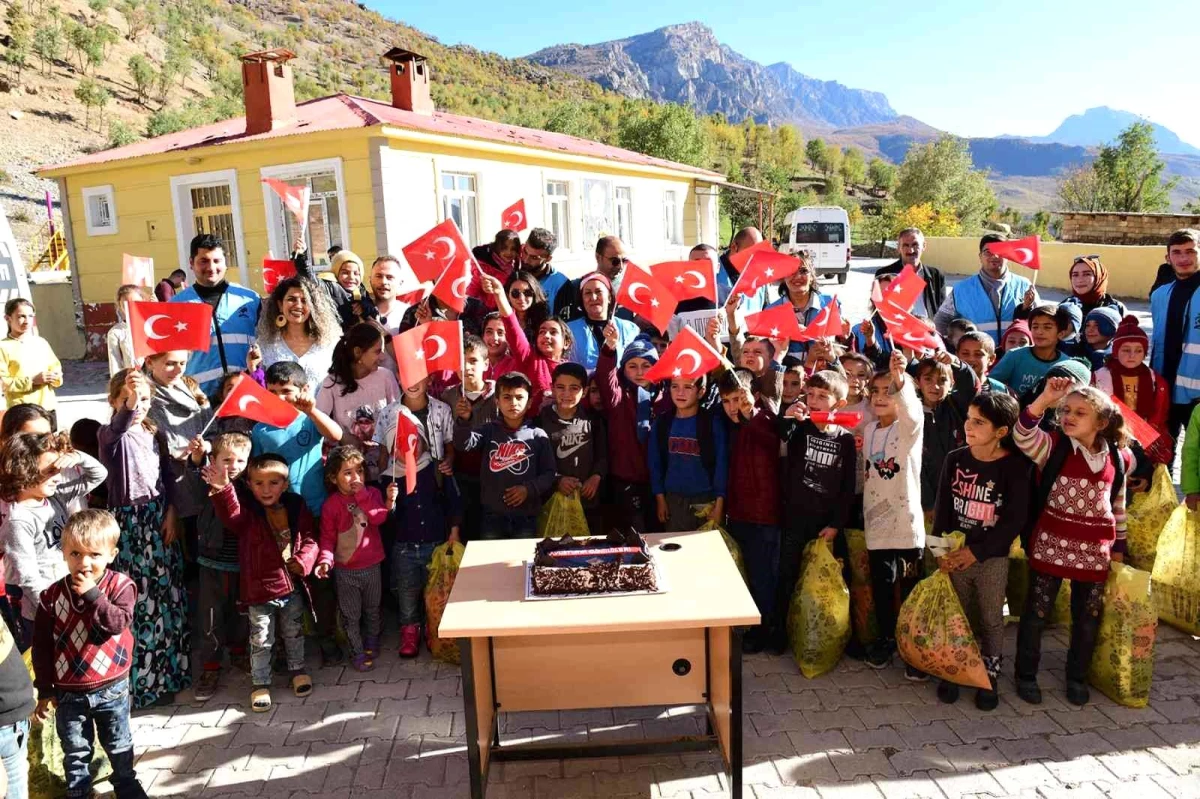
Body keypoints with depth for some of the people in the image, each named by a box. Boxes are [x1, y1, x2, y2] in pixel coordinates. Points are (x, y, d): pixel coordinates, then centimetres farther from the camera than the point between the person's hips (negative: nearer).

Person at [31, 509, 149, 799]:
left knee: (119, 746, 19)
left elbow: (119, 622, -28)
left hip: (112, 688, -1)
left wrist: (93, 595, -31)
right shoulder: (53, 595, -8)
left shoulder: (121, 586, -13)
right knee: (75, 751, 17)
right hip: (69, 692, 1)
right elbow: (42, 646, -1)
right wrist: (45, 690, 1)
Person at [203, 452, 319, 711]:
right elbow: (231, 516, -34)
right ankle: (261, 683, 27)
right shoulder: (247, 508, -11)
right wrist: (222, 489, -51)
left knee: (294, 634, 21)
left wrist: (303, 560, -20)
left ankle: (298, 669, 42)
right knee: (261, 640, 10)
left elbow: (309, 539, -1)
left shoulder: (297, 507, -4)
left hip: (292, 586, 2)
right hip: (260, 589, -2)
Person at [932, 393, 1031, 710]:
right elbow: (942, 507, 1)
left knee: (992, 619, 11)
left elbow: (1015, 519, -14)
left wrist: (977, 551, -17)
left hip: (993, 557, -2)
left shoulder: (1015, 466, -13)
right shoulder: (955, 460, -4)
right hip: (955, 555, 2)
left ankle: (990, 676, 26)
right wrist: (942, 550, -7)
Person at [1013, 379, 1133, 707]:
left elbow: (1118, 504, 12)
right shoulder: (1054, 446, -9)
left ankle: (1077, 677, 34)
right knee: (1036, 613, 8)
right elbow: (1023, 435, -31)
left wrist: (1118, 545, 13)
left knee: (1088, 618, 15)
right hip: (1051, 544, -3)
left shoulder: (1120, 457, 1)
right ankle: (1026, 675, 24)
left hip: (1095, 550, 3)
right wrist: (1045, 399, -41)